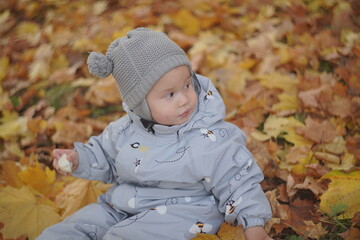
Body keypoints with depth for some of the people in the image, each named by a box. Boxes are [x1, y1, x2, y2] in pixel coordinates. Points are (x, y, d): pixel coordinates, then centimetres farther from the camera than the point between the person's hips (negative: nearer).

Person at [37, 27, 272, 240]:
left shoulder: (211, 141, -16)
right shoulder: (125, 130, -2)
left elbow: (239, 182, -7)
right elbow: (104, 155, 17)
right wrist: (78, 157, 0)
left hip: (178, 215, -6)